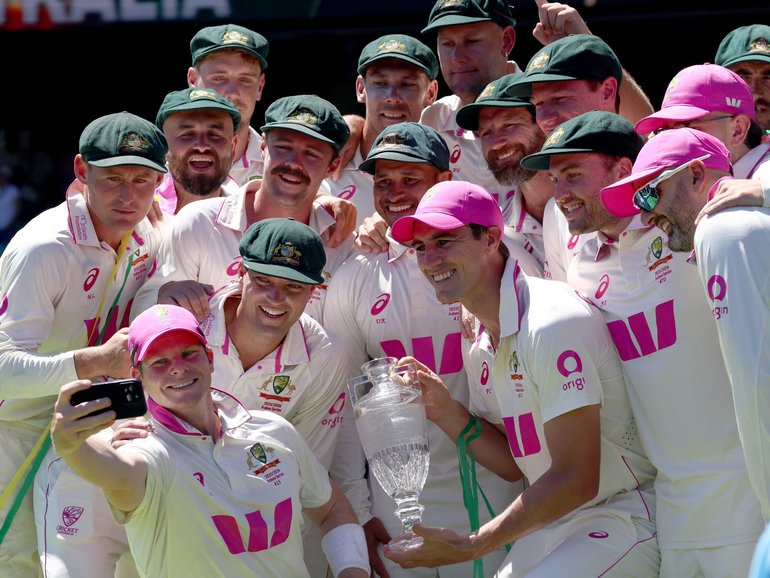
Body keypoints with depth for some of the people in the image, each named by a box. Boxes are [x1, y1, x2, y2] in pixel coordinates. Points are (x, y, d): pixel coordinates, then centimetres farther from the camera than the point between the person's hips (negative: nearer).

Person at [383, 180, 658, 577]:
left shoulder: (553, 321, -19)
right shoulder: (490, 336, 10)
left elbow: (576, 479, -21)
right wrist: (446, 413, 0)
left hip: (621, 523, -9)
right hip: (554, 526, 9)